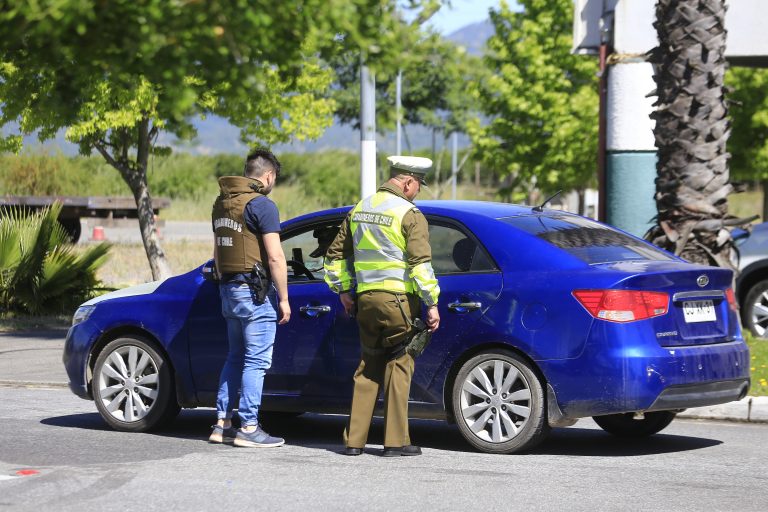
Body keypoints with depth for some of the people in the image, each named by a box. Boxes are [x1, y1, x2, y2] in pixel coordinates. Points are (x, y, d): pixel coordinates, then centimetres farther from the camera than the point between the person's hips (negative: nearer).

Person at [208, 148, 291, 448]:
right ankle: (248, 428, -4)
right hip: (254, 291, -8)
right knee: (257, 360, -4)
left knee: (236, 357, 16)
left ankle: (222, 423, 16)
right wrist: (284, 298, -11)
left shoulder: (221, 203, 14)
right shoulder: (261, 204, -13)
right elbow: (275, 257, -16)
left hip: (229, 289, 8)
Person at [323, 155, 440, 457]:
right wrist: (432, 304, -13)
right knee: (398, 368, 1)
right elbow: (420, 263, -16)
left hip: (366, 299, 6)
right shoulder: (409, 215, -9)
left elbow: (335, 254, 18)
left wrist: (342, 290, 26)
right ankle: (396, 441, 1)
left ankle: (354, 440, 11)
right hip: (398, 299, -6)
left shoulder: (359, 210, 13)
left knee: (367, 368, 13)